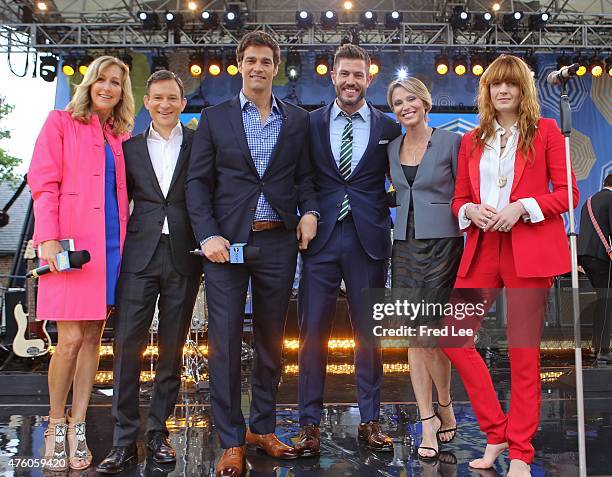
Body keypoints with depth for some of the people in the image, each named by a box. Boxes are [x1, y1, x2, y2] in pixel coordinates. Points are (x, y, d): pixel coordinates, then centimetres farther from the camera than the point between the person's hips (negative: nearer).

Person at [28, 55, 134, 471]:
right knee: (71, 339, -7)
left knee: (93, 336, 6)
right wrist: (47, 239, -13)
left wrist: (126, 240, 6)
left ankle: (78, 426, 16)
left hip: (110, 244, 4)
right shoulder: (61, 122, 5)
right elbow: (44, 183, -3)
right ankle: (56, 425, 13)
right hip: (71, 244, -4)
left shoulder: (122, 136, 17)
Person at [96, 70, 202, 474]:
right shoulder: (131, 147, 13)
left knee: (172, 349, 7)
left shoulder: (199, 144, 7)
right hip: (140, 256, 1)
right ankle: (125, 440, 6)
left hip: (183, 256, -1)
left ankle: (158, 431, 20)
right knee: (128, 345, -4)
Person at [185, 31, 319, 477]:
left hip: (278, 241, 2)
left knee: (272, 340, 10)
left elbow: (304, 176, 12)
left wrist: (309, 211, -8)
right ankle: (232, 441, 11)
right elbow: (198, 182, 2)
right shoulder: (215, 118, 6)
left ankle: (263, 428, 26)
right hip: (227, 241, -1)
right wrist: (209, 235, -9)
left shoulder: (298, 119, 10)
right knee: (225, 340, -2)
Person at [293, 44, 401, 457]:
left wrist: (378, 211, -2)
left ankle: (370, 421, 21)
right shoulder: (310, 123, 8)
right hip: (321, 238, 0)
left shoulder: (387, 127, 8)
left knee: (369, 333, 8)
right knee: (313, 332, 1)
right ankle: (310, 423, 12)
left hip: (368, 239, 1)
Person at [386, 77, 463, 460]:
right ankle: (429, 423, 14)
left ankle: (446, 408, 21)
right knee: (415, 337, 4)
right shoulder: (392, 148, 11)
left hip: (442, 244, -5)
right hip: (405, 245, 5)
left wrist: (465, 236, -8)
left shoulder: (450, 141, -3)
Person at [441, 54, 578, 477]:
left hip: (529, 248, -4)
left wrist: (523, 206, -15)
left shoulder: (545, 131, 5)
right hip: (482, 248, 4)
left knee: (524, 350, 0)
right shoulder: (472, 141, 16)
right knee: (453, 336, -3)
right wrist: (470, 211, -6)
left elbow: (568, 193, 0)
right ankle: (496, 433, 15)